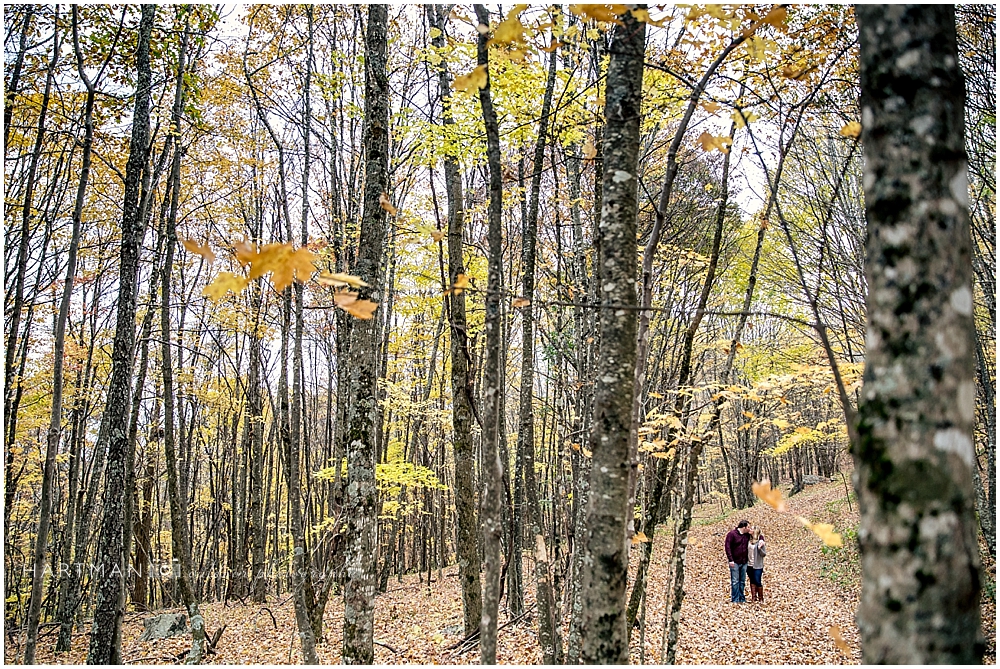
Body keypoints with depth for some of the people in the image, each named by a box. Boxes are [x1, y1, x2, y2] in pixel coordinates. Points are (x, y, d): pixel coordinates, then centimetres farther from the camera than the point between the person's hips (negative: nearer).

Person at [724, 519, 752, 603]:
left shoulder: (747, 535, 8)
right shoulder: (732, 534, -10)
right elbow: (728, 547, -12)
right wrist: (731, 560, -17)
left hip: (744, 562, 6)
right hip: (735, 562, -6)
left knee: (742, 581, 11)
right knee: (735, 581, -4)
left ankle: (742, 599, 18)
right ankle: (735, 600, -1)